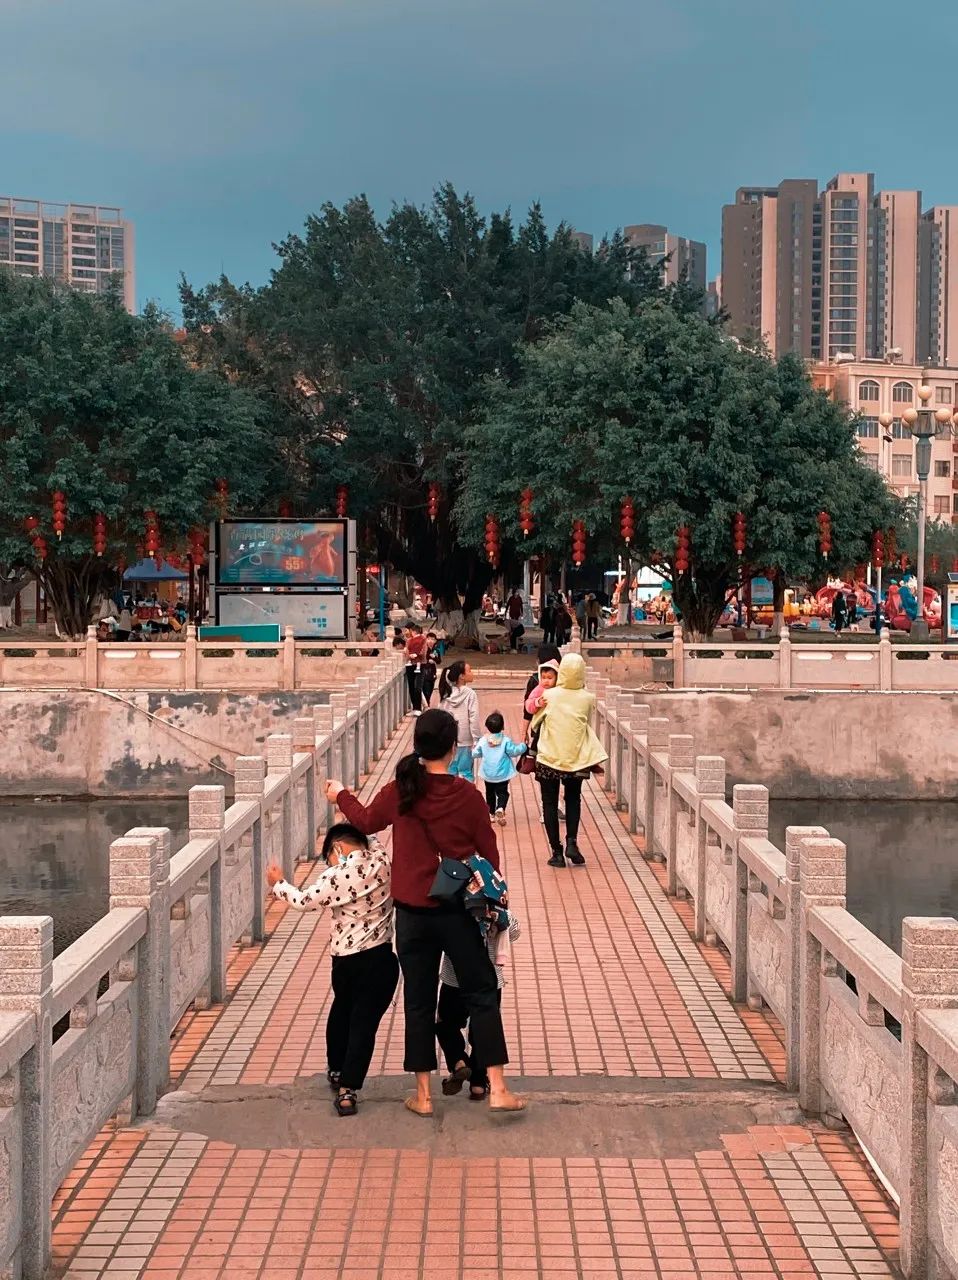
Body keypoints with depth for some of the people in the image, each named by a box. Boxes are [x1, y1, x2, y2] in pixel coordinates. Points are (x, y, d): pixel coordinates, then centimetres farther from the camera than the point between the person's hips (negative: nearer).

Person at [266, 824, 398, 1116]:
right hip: (381, 959, 1)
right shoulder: (380, 859, -3)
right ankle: (348, 1091, -4)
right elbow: (371, 843, 21)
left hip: (347, 961, -1)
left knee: (341, 1014, 25)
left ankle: (336, 1072, 42)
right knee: (364, 1023, 4)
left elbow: (304, 902, 1)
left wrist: (278, 884, 17)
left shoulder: (337, 876, -13)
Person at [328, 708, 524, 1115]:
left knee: (419, 1001, 12)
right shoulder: (468, 795, -12)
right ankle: (497, 1089, 5)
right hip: (458, 911, -2)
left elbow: (366, 821, 14)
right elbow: (489, 852, -2)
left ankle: (423, 1095, 18)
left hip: (412, 913, 2)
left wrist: (341, 796, 33)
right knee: (482, 994, 9)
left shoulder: (399, 792, -7)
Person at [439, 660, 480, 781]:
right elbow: (474, 719, -16)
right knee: (465, 773, 2)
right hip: (465, 740, -5)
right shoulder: (470, 694, -14)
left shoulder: (446, 694, 1)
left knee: (451, 771, 13)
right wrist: (476, 740, -9)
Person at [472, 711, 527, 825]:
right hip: (502, 774, -2)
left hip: (488, 775, 2)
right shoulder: (505, 740, -14)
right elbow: (514, 751, -11)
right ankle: (500, 808, -24)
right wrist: (523, 746, 5)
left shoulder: (483, 740, -8)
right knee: (502, 793, 3)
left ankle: (491, 813, 24)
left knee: (490, 793, 18)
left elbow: (475, 754, -1)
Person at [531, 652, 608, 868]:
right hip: (577, 759, 2)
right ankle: (571, 842, 3)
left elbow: (535, 723, 5)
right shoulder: (588, 698, -7)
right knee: (573, 799, 20)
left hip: (549, 758, -1)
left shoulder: (548, 696, -9)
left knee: (550, 804, 9)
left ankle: (557, 852, 6)